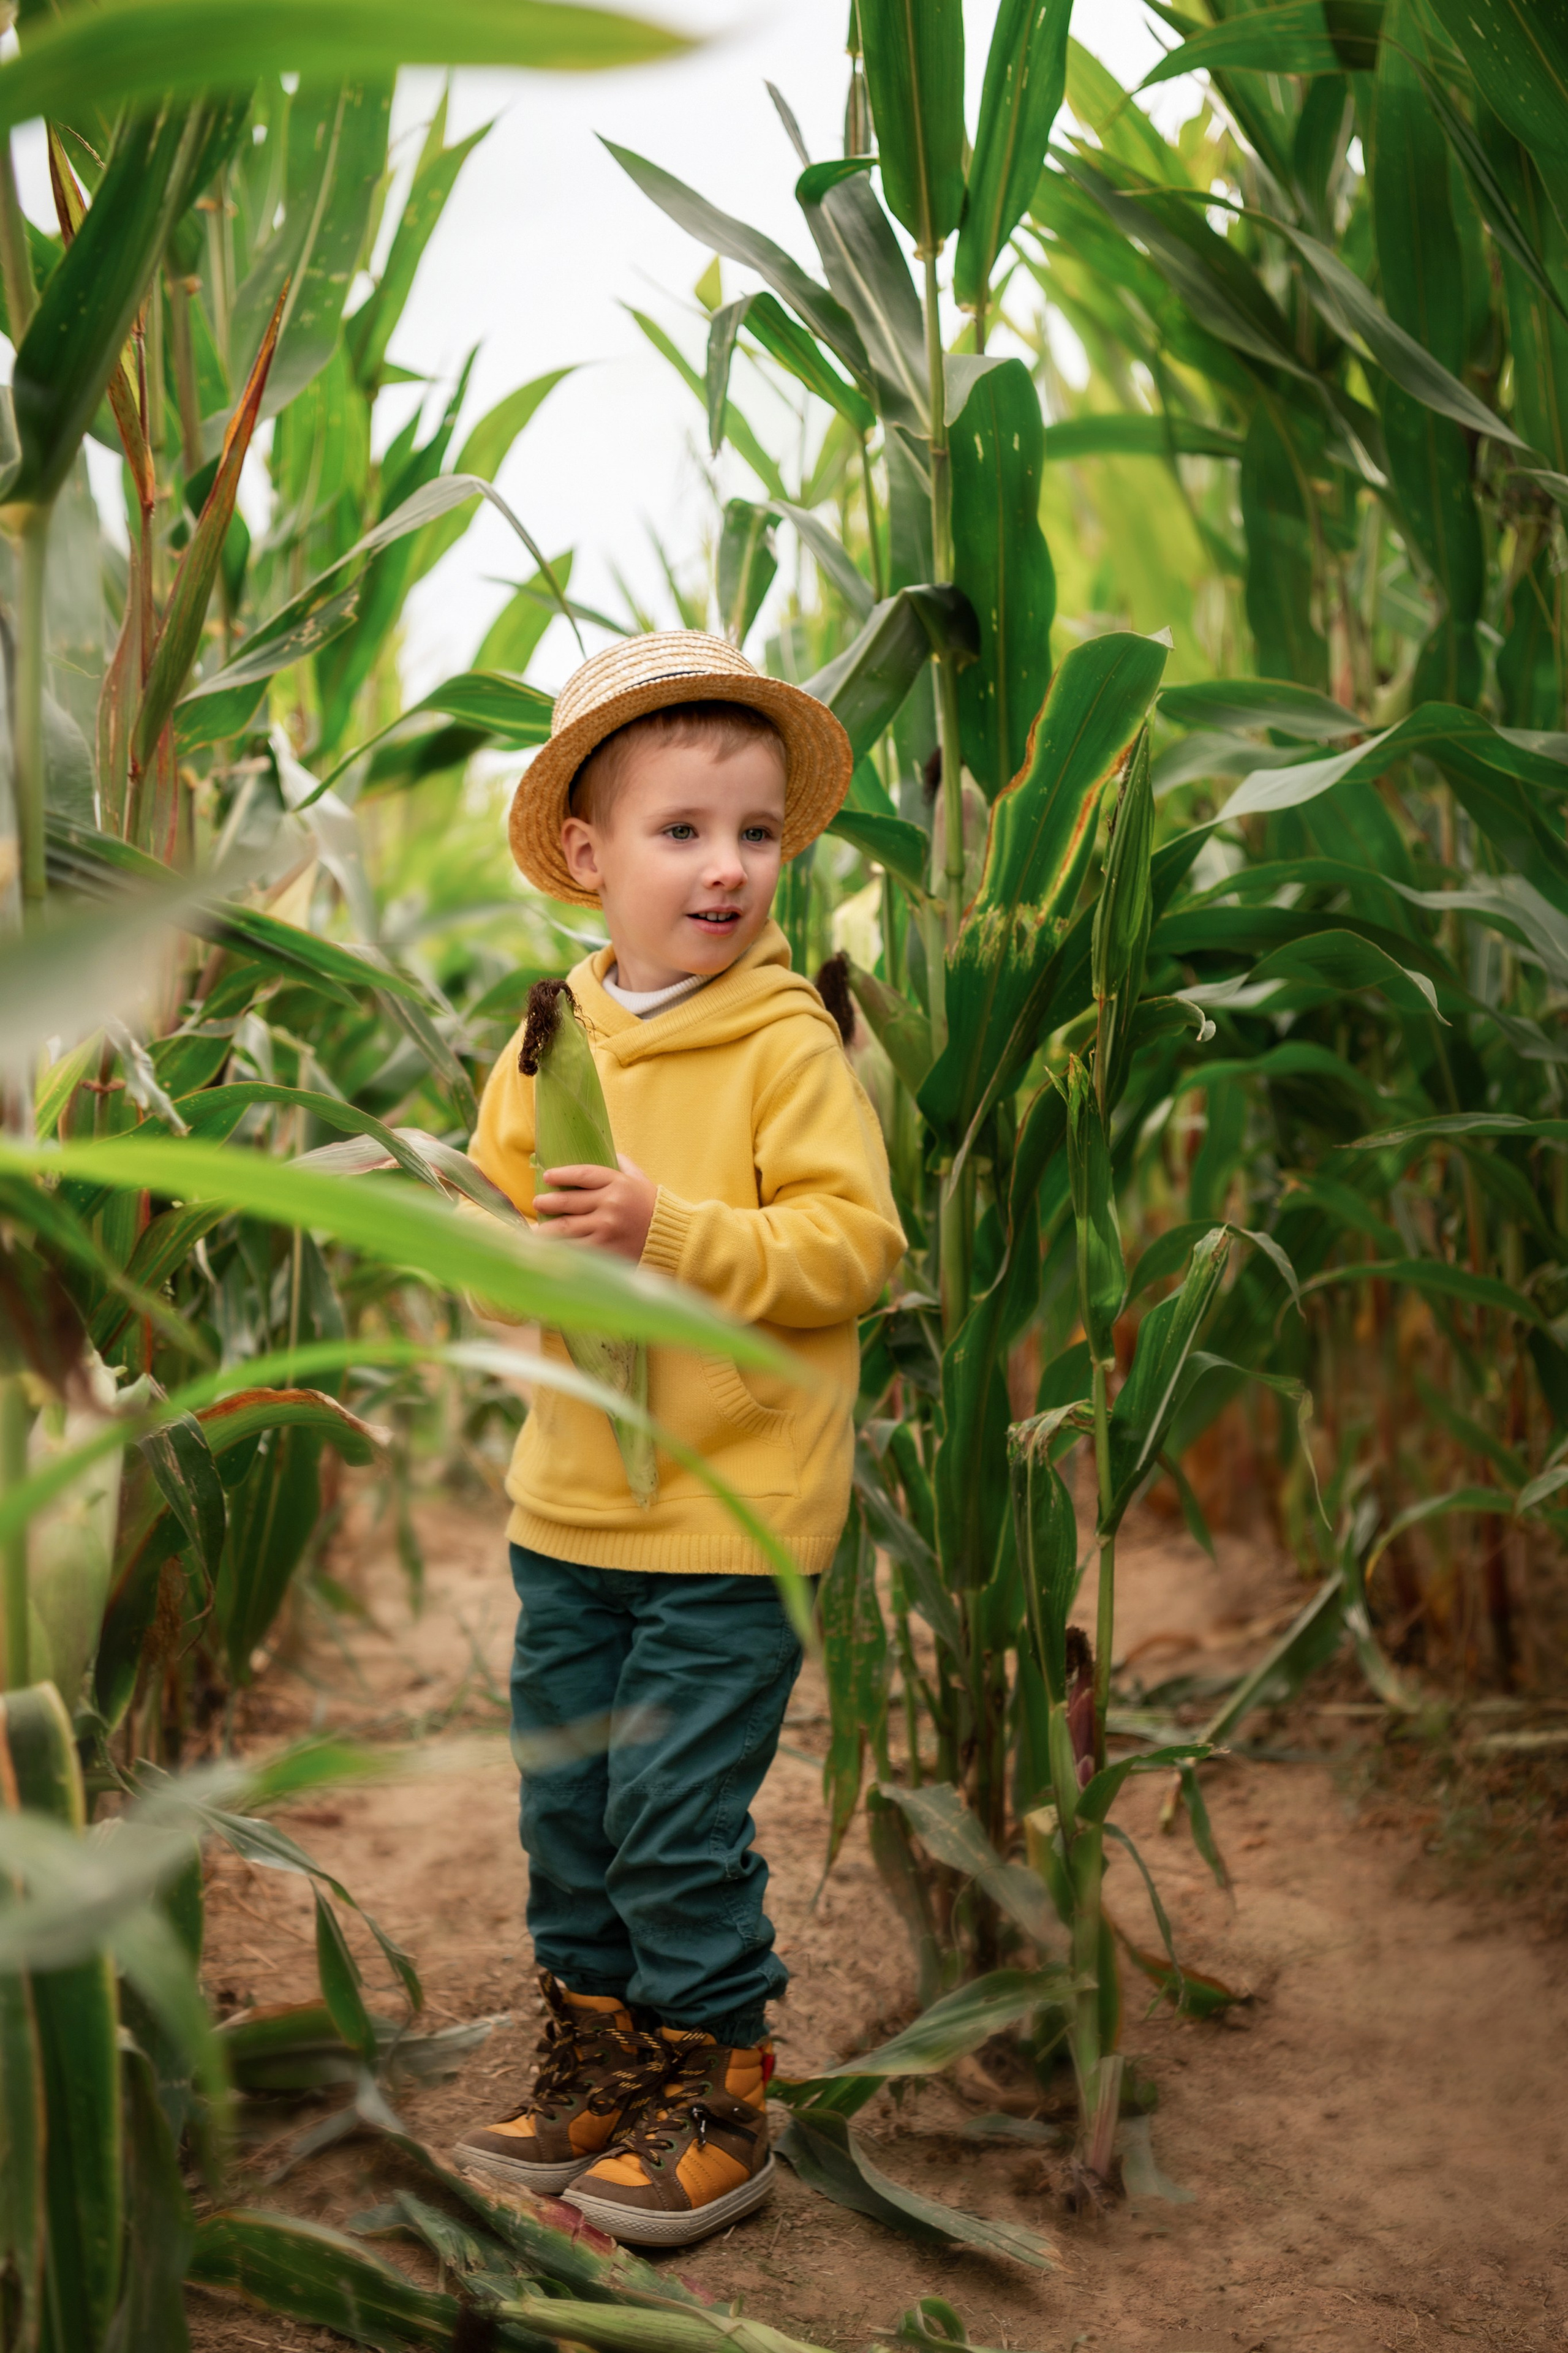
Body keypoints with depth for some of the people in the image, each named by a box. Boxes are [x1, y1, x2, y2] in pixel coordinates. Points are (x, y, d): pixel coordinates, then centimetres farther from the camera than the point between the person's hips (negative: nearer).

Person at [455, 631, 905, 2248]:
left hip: (731, 1518, -6)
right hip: (568, 1504, 6)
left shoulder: (789, 1044, -11)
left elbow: (854, 1247, -17)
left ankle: (716, 2100, 19)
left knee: (679, 1821, 0)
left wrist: (674, 1231, -26)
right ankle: (597, 2064, 35)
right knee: (565, 1808, 16)